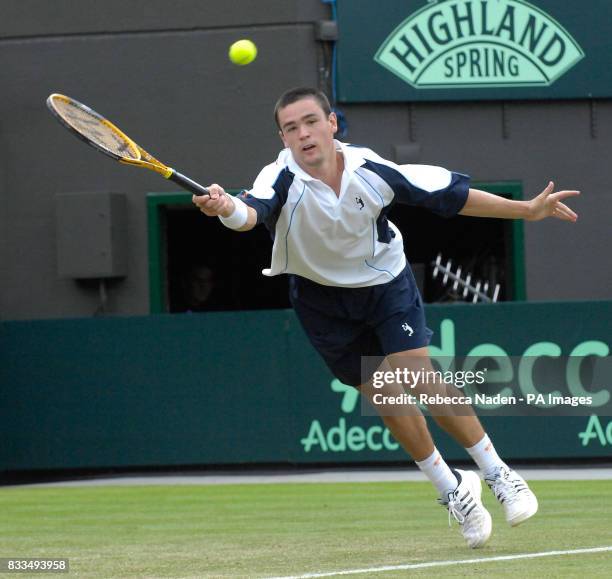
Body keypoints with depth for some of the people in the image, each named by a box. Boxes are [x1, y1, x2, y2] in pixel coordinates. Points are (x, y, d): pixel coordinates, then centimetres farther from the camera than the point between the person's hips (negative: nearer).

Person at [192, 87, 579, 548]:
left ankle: (498, 474, -2)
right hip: (321, 297, 1)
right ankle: (453, 489, 22)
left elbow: (451, 194, -12)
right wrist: (228, 208, -74)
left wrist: (527, 210, -10)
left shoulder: (372, 171, -23)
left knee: (416, 375, -16)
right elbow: (253, 212, -49)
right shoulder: (283, 179, -27)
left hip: (385, 280, -1)